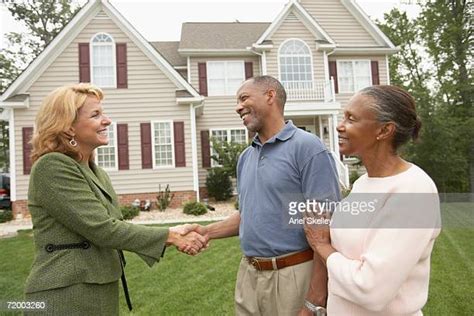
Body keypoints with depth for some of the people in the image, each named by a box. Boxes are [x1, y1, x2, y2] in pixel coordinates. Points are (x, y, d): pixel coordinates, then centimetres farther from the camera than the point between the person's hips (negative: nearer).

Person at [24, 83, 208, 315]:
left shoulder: (95, 172, 10)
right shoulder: (52, 167, -16)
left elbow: (115, 227, 4)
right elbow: (102, 229, -21)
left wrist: (173, 238, -8)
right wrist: (169, 235, -16)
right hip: (66, 296, -8)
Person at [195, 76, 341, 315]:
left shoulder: (307, 148, -13)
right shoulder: (245, 157, 9)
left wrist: (316, 295, -19)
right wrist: (207, 231, 3)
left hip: (293, 275, -6)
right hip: (248, 274, 7)